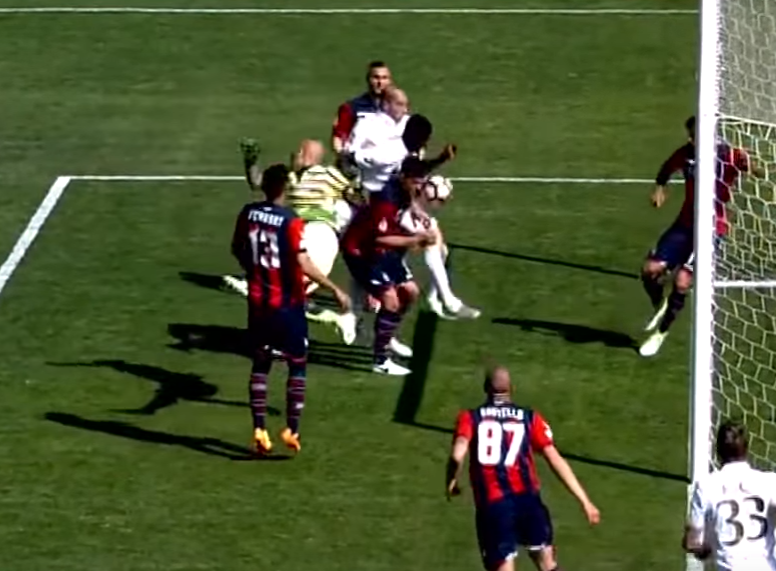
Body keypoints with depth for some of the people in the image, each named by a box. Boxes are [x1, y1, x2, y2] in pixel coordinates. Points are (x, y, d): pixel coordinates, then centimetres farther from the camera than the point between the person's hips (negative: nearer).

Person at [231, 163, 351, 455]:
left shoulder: (248, 213, -2)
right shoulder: (291, 222, -19)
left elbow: (237, 249, 13)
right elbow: (304, 265, -24)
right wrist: (335, 290, -17)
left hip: (258, 302, 4)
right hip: (287, 304, -4)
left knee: (260, 365, 14)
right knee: (298, 366, 10)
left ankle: (259, 429, 8)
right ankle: (292, 430, 6)